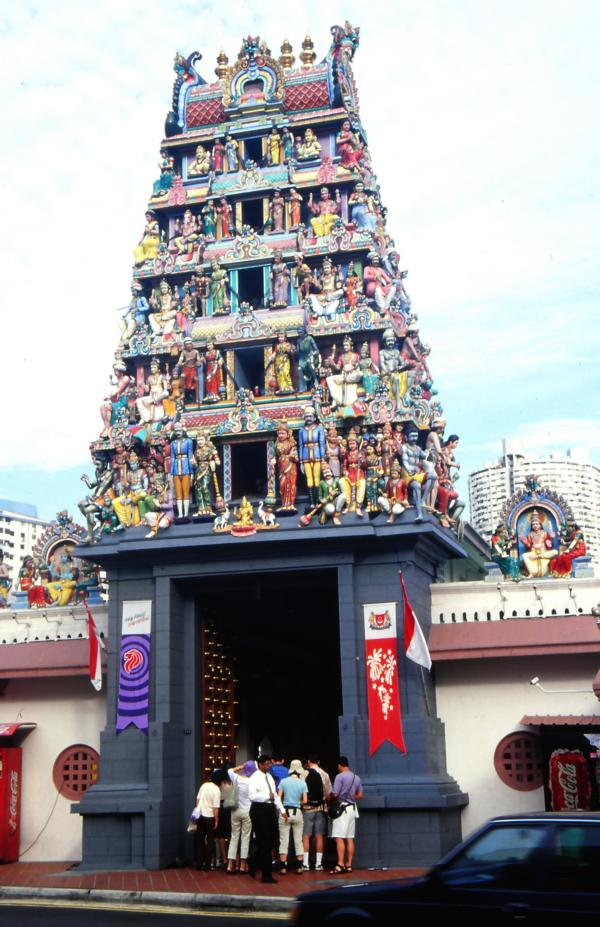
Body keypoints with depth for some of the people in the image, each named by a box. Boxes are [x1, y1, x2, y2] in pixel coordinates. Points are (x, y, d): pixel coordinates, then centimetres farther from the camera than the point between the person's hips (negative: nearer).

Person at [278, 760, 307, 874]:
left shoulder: (283, 781, -4)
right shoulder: (302, 783, -3)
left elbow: (278, 797, -6)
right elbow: (305, 801, -5)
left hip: (285, 812, -1)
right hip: (297, 812, 1)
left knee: (283, 840, 3)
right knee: (298, 840, 10)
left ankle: (283, 867, -1)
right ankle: (299, 866, 10)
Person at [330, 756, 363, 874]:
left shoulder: (340, 776, -11)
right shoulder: (356, 778, 11)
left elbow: (335, 794, -13)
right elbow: (360, 795, 14)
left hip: (342, 808, -7)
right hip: (352, 808, 7)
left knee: (339, 838, -9)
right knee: (349, 838, 9)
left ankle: (340, 865, -15)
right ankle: (349, 865, 10)